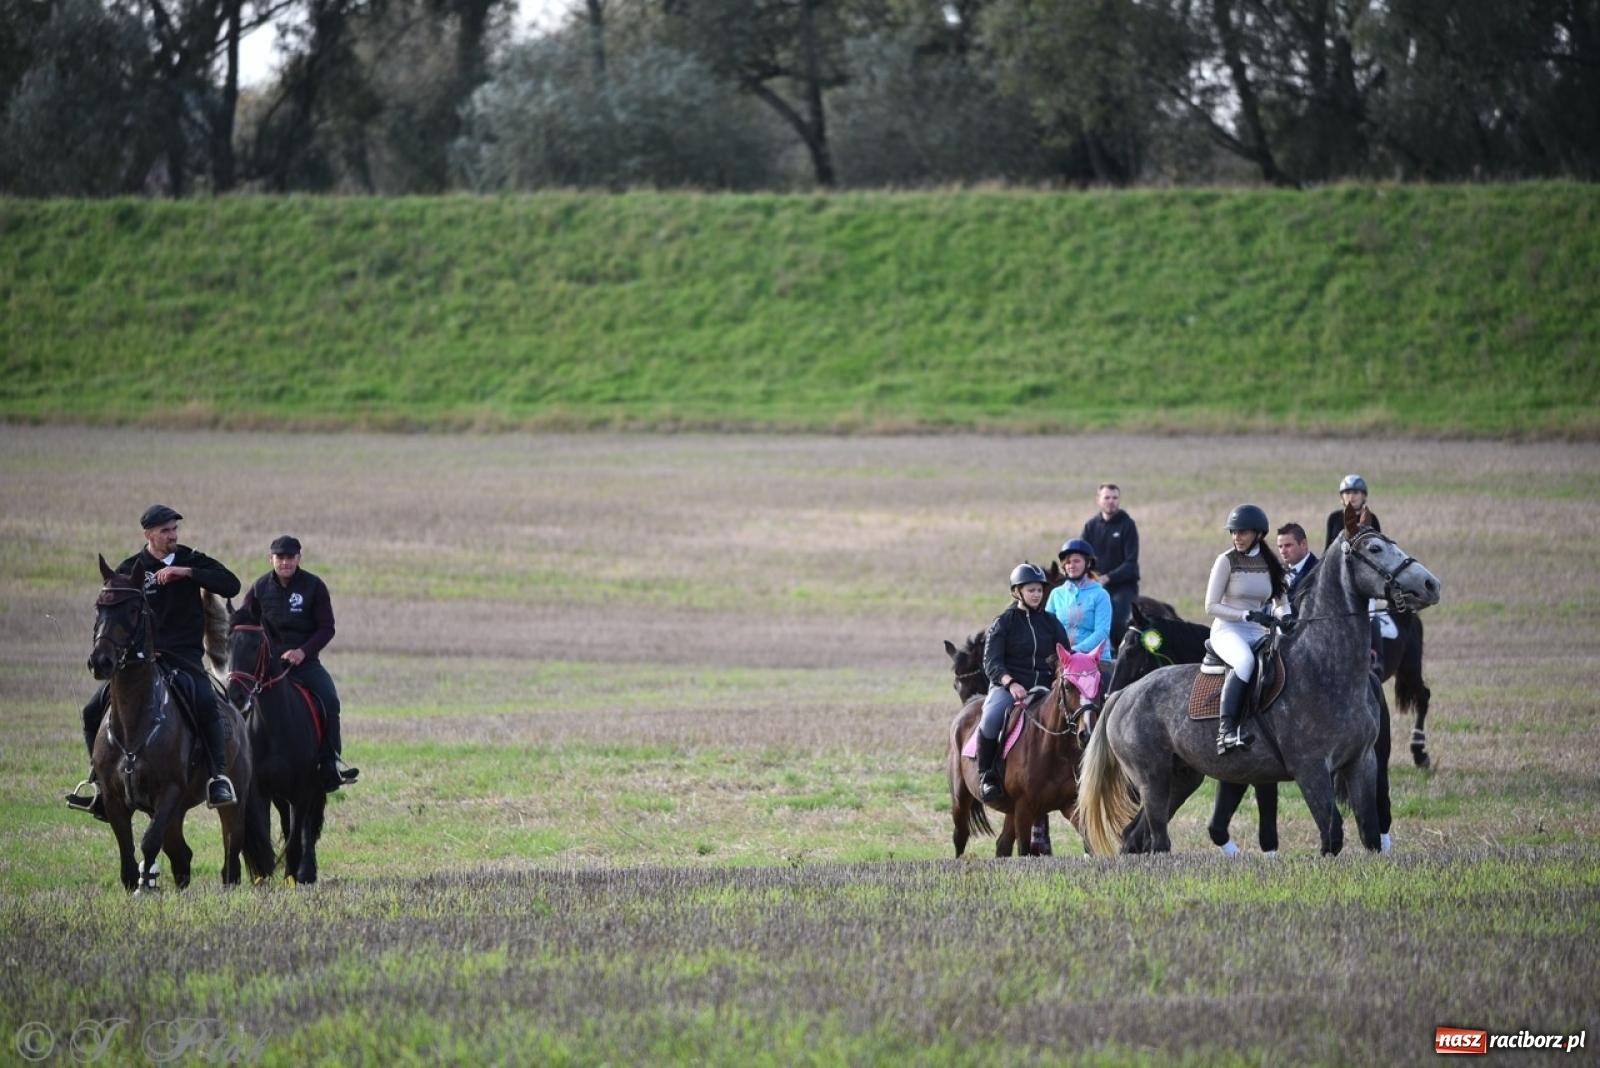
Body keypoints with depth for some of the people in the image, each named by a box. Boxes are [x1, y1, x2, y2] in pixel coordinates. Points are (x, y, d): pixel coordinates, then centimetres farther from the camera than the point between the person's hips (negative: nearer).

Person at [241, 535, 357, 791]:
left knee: (329, 700, -23)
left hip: (305, 661, -1)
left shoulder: (314, 587, 1)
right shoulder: (259, 589, 6)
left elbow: (326, 628, 0)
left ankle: (331, 761, -17)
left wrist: (303, 651, -16)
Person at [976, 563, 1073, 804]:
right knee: (991, 717, -35)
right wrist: (1011, 683, -23)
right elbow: (991, 664, -4)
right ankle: (985, 776, -20)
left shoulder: (1051, 622, 15)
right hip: (1007, 686, -4)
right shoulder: (1003, 622, 4)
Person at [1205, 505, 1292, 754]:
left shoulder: (1270, 563, 11)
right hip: (1227, 631, -5)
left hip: (1257, 633, 5)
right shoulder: (1227, 561, -2)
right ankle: (1226, 729, -44)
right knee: (1245, 660, -38)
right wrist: (1248, 615, -18)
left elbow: (1281, 601, 19)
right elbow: (1211, 606, -6)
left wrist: (1286, 617, -5)